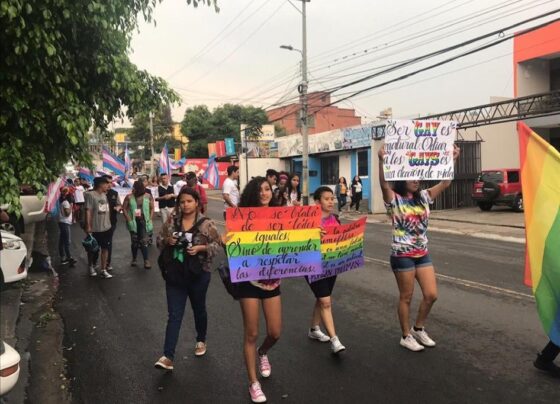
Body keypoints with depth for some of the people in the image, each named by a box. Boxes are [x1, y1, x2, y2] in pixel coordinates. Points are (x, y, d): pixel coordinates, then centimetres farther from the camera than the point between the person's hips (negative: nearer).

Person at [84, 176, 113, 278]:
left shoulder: (104, 195, 10)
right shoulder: (90, 195, -13)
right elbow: (88, 211, -17)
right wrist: (88, 226, -20)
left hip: (106, 227, 6)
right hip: (95, 228, -6)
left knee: (105, 248, 7)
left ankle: (103, 270, 15)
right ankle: (91, 267, 32)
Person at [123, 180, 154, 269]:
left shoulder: (148, 197, -4)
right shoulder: (129, 197, -4)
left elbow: (152, 209, 2)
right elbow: (124, 208, -1)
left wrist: (150, 220, -5)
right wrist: (129, 220, -9)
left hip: (144, 221, -1)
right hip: (133, 221, 1)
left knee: (144, 241, -5)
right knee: (134, 241, 11)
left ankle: (146, 260, -1)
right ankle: (134, 259, 26)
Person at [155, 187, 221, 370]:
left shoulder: (206, 224, -8)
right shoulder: (171, 221, 1)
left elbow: (217, 245, -6)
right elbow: (160, 241, 8)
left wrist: (201, 248, -22)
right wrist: (167, 240, -14)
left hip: (198, 274, -1)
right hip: (175, 274, 1)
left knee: (199, 309, 18)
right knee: (174, 315, 0)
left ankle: (201, 340, 42)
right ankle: (168, 356, 2)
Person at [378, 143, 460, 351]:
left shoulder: (424, 197, 6)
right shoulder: (394, 199, -10)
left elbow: (445, 182, 2)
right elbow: (383, 184, -29)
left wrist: (453, 159, -7)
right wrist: (382, 160, -42)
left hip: (422, 254, 6)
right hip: (402, 255, -6)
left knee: (431, 294, 7)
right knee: (406, 297, 5)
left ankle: (418, 329, 30)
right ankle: (406, 336, 23)